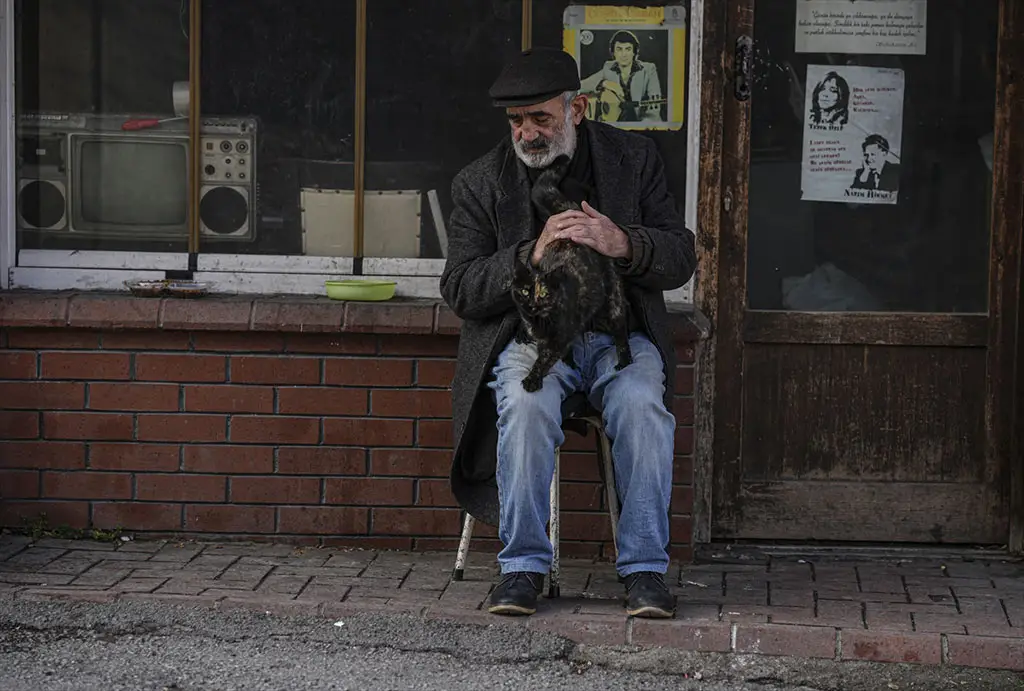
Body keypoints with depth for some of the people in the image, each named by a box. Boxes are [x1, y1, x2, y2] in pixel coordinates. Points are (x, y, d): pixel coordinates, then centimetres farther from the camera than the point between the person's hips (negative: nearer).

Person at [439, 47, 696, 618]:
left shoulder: (635, 158, 6)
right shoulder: (480, 183, 5)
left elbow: (681, 259, 3)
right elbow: (460, 290, -1)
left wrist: (621, 243, -19)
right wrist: (531, 256, -18)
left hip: (619, 334, 0)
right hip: (531, 335, 0)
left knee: (642, 405, -32)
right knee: (527, 405, -33)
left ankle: (645, 567, -23)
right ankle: (524, 565, -23)